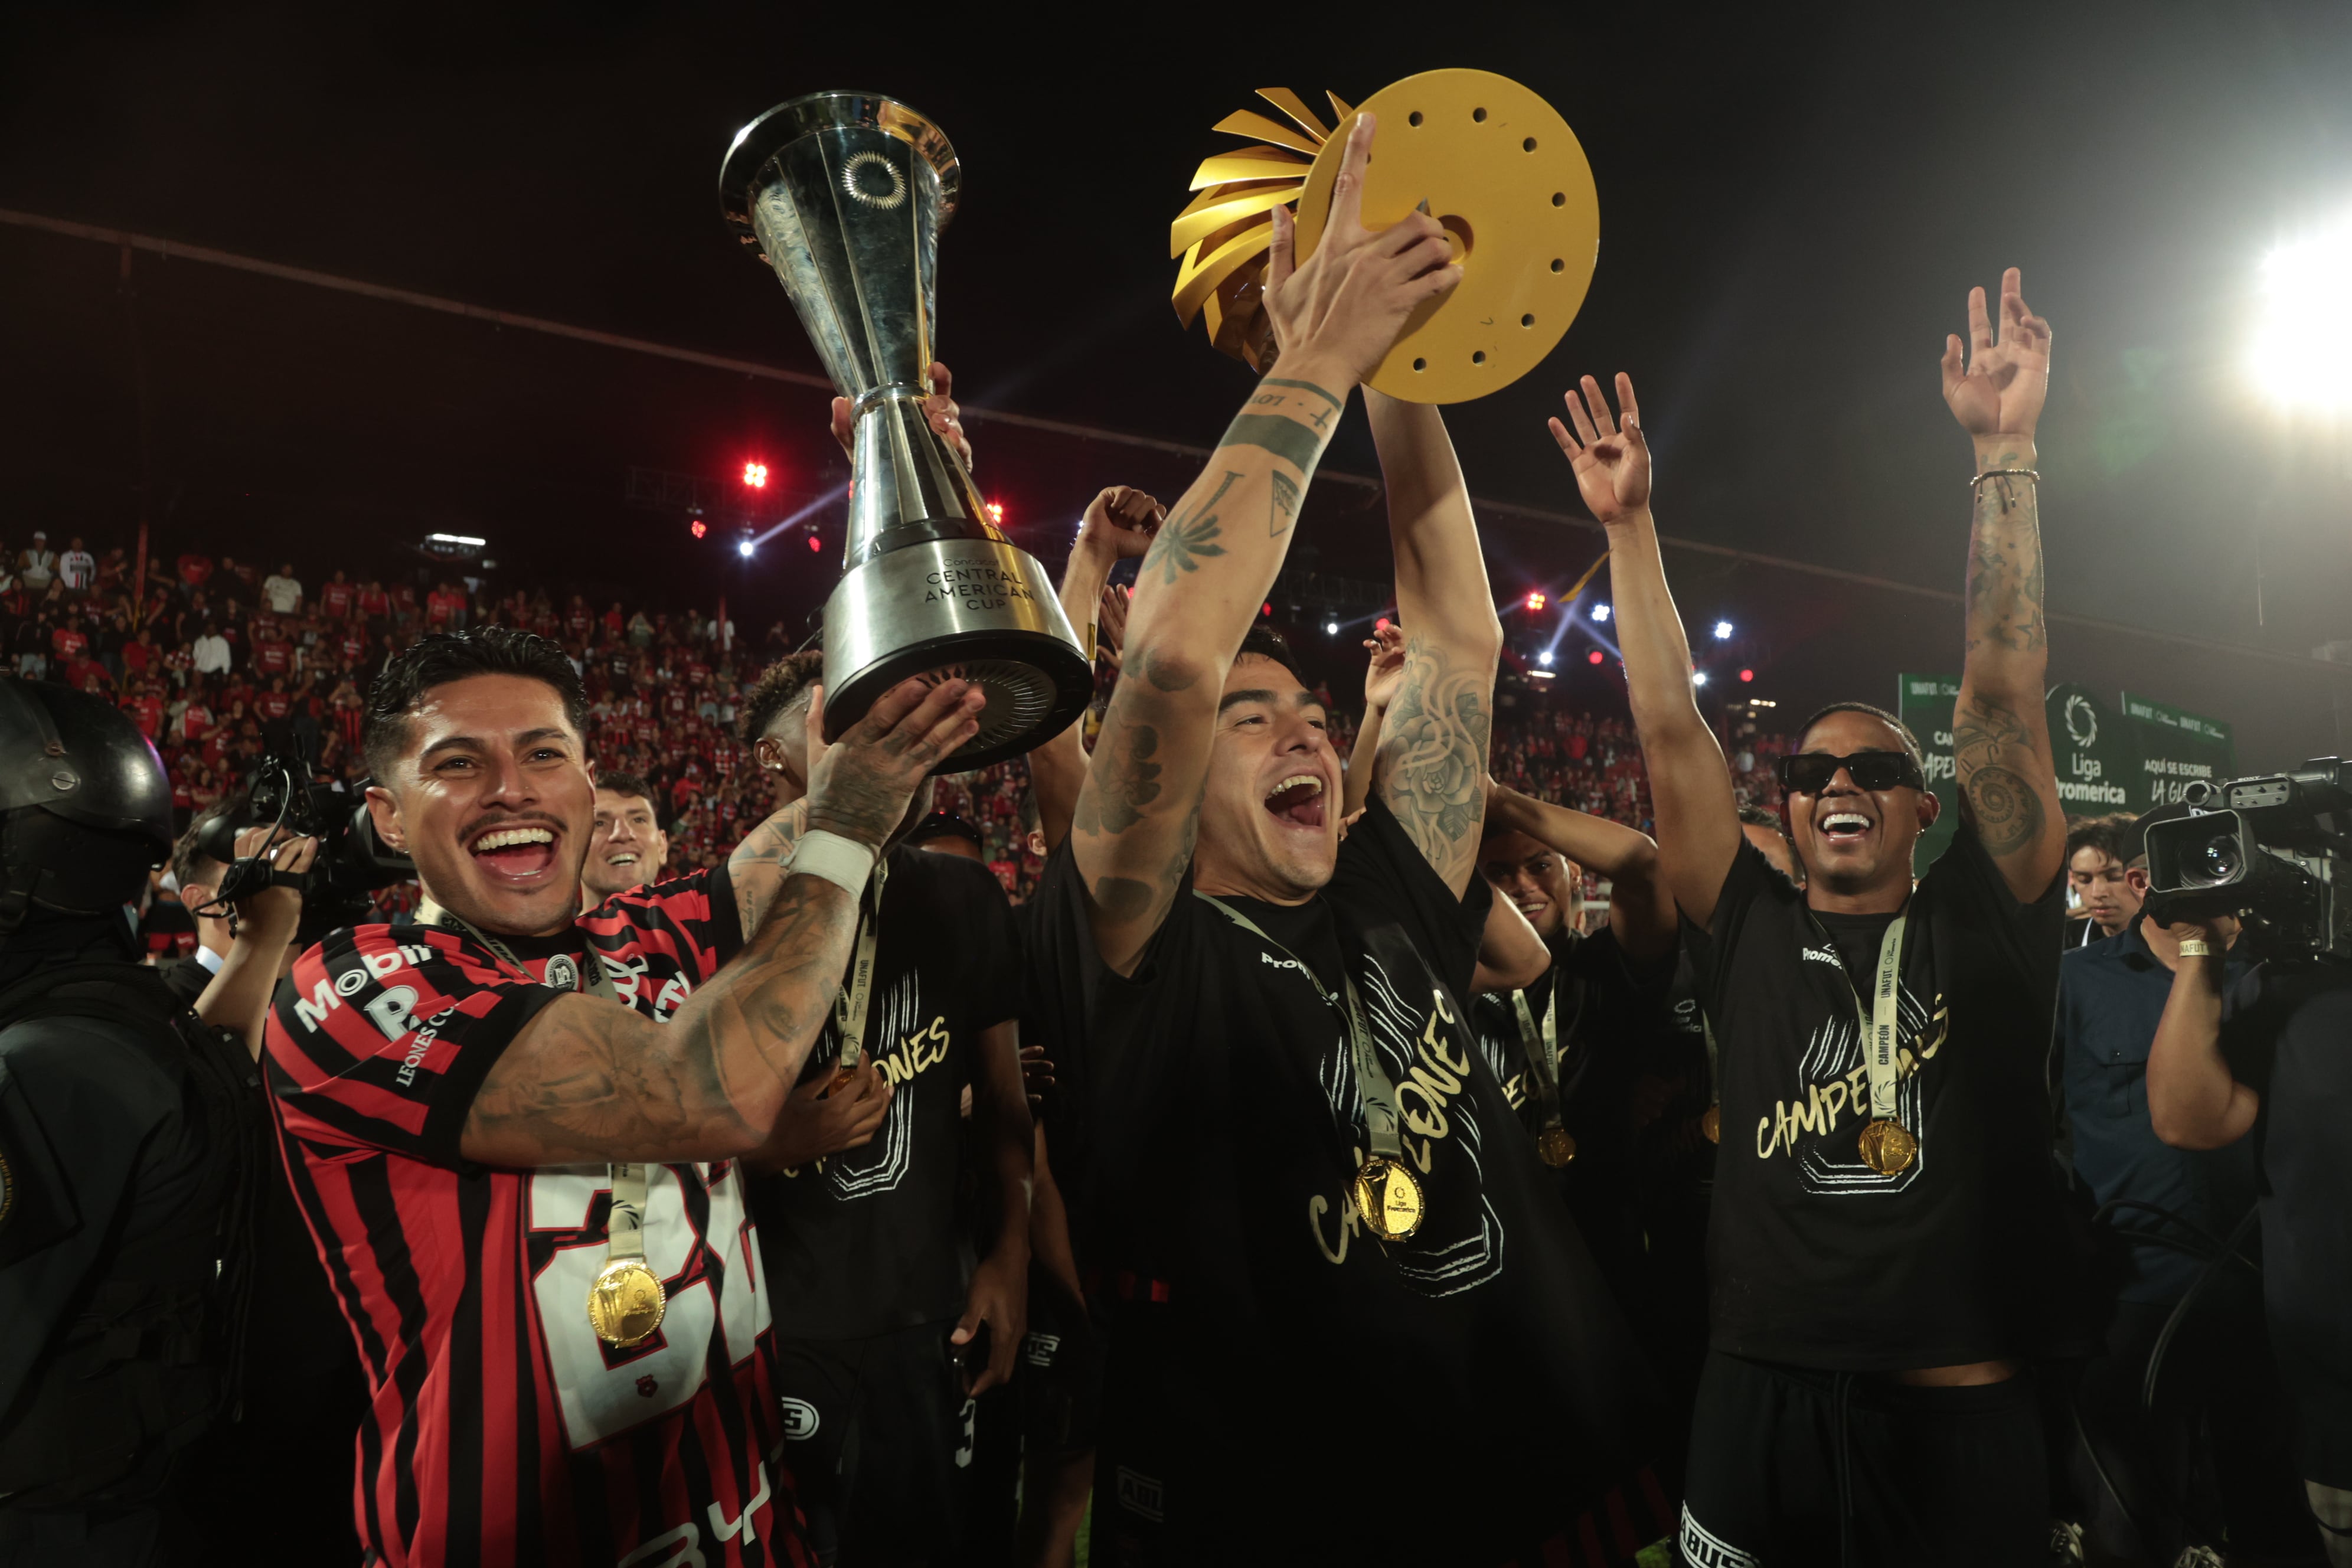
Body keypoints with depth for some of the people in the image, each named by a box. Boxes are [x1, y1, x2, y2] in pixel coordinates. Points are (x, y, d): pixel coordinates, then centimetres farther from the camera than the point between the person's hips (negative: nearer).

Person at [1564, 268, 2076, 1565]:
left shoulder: (1984, 927, 2)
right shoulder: (1748, 937, 4)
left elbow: (2002, 697, -6)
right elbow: (1670, 734, 1)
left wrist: (2004, 452, -9)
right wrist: (1629, 525, 0)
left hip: (1962, 1423, -1)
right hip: (1759, 1409, 1)